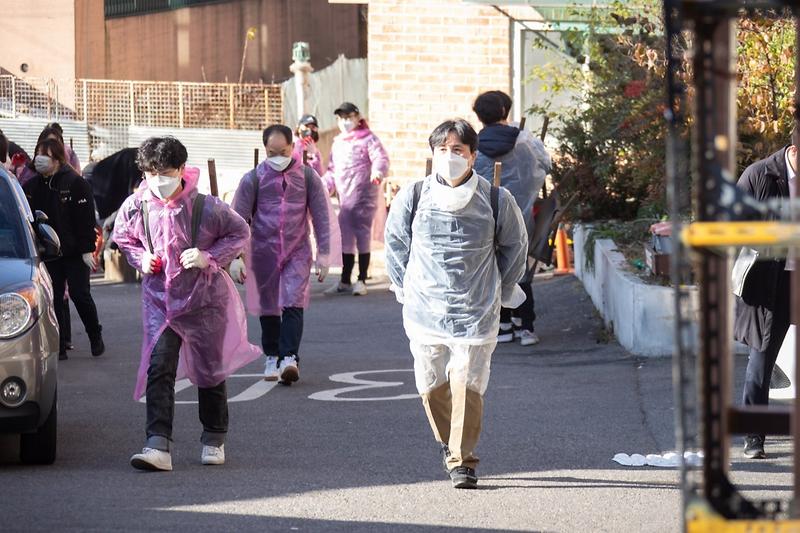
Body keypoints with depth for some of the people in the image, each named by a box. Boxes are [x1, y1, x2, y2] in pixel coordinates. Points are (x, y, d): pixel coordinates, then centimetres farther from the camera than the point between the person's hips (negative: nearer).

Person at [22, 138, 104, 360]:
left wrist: (87, 249, -15)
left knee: (80, 295, -1)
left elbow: (86, 218, -11)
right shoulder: (31, 186, 3)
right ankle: (59, 347, 9)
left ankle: (96, 337, 20)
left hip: (74, 252, -4)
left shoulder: (75, 183, -10)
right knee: (54, 298, 4)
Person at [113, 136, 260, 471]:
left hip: (204, 297, -1)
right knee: (159, 370, -14)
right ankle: (158, 446, -21)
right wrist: (140, 258, -6)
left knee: (209, 370, 12)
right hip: (160, 299, 1)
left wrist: (209, 256, -15)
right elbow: (122, 238, 14)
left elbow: (240, 233, -1)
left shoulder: (205, 207, -15)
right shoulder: (135, 207, -7)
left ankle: (214, 440, 32)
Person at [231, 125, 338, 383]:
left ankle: (289, 358, -20)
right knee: (268, 308, 8)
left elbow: (321, 215, 5)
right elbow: (239, 218, 0)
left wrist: (324, 254, 2)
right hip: (264, 252, 1)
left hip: (297, 252, -1)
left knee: (293, 305, -14)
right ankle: (272, 359, 21)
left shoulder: (307, 176, 1)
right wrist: (235, 257, -5)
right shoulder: (254, 178, -1)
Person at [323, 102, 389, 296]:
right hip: (345, 198, 7)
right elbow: (332, 169, 24)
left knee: (362, 235, -3)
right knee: (345, 237, 9)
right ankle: (345, 282, 17)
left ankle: (362, 281, 3)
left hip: (364, 195, -7)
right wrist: (325, 185, 8)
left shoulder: (368, 139, -3)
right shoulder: (338, 144, 18)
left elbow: (381, 158, -16)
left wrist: (378, 171, -37)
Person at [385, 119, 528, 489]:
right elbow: (395, 243, 15)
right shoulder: (412, 198, 0)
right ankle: (449, 444, 28)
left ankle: (462, 460, 1)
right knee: (431, 386, 6)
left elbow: (515, 246, 13)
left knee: (468, 386, -8)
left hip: (476, 313, -2)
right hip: (424, 312, 2)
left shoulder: (496, 201, -2)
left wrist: (499, 292, 14)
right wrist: (406, 289, 13)